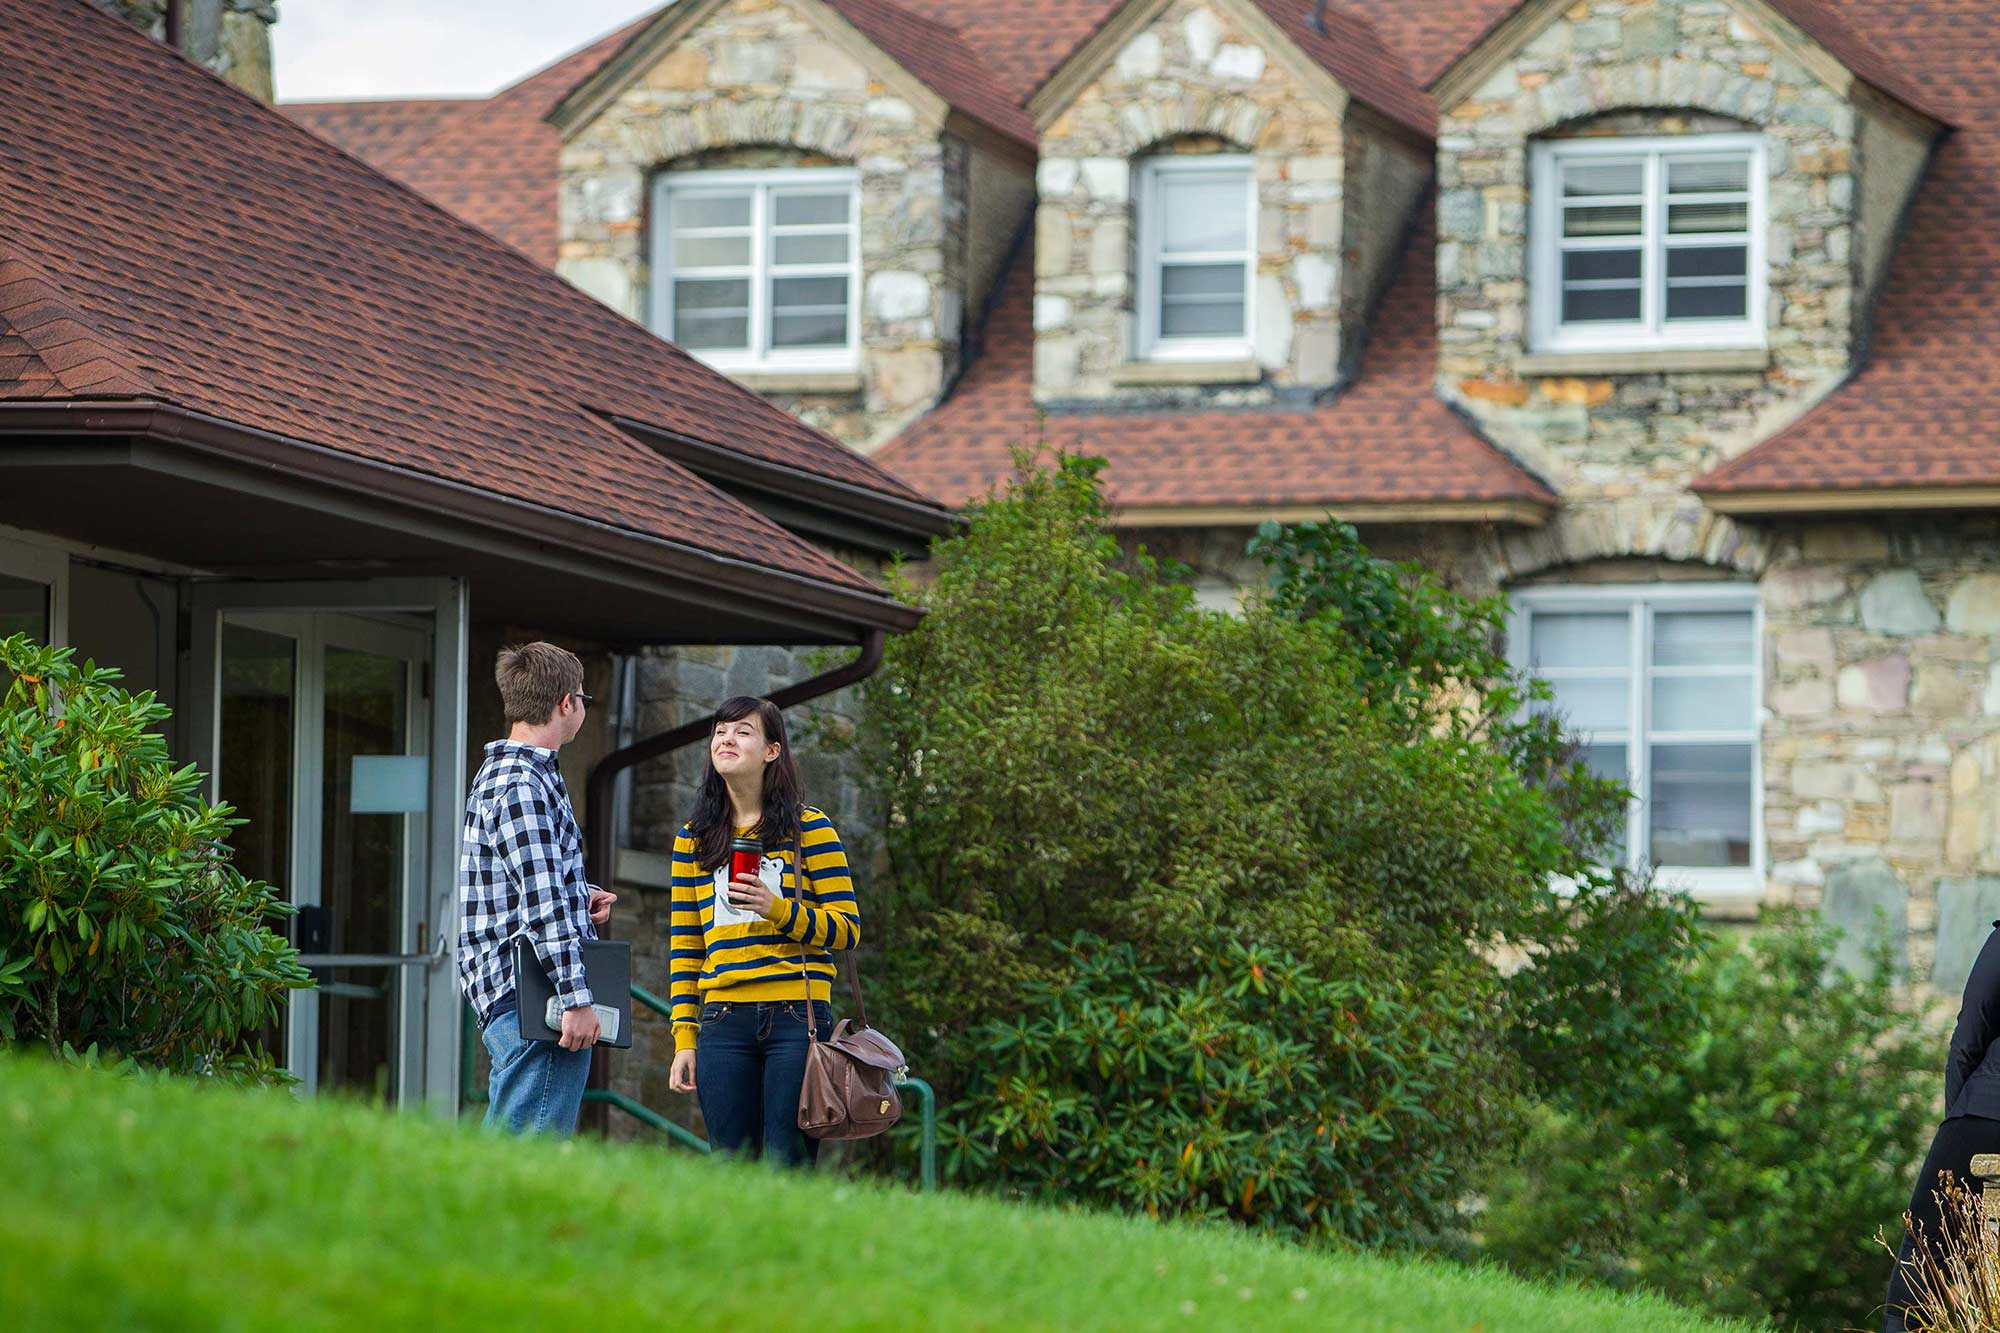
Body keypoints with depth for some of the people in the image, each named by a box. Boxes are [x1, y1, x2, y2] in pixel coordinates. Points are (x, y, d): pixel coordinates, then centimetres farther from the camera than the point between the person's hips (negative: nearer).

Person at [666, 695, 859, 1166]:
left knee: (788, 1169, -6)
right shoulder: (694, 838, 14)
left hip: (796, 1017, -3)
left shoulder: (808, 828, 4)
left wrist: (777, 909, -15)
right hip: (723, 1022, 3)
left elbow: (847, 929, 1)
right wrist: (684, 1038, 7)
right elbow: (684, 946, 14)